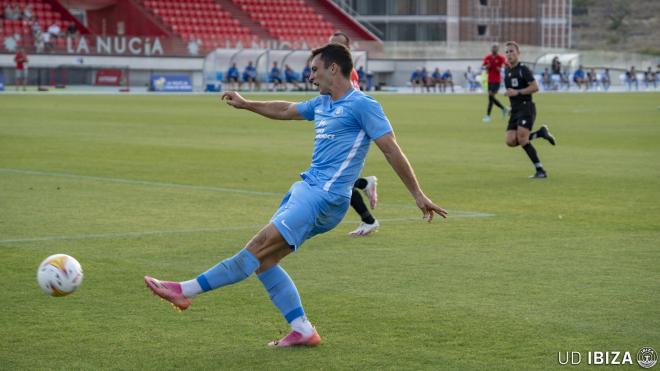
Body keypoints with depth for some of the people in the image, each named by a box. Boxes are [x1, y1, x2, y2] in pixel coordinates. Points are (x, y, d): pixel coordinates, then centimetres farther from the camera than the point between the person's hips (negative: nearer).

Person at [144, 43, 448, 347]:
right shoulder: (322, 103, 18)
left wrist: (418, 195, -8)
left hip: (323, 197, -10)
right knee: (263, 261, 4)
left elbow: (392, 151, -8)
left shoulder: (362, 105, -8)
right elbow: (285, 110, 37)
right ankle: (303, 331, 5)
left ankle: (186, 291, -12)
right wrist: (245, 104, 41)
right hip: (306, 188, 10)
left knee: (258, 249, -12)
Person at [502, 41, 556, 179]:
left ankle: (540, 170, -14)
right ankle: (540, 133, 9)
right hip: (515, 110, 8)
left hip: (526, 107, -8)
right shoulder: (507, 71, 18)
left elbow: (535, 87, -15)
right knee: (511, 141, -9)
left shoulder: (523, 69, -7)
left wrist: (517, 92, -20)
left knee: (522, 139, -21)